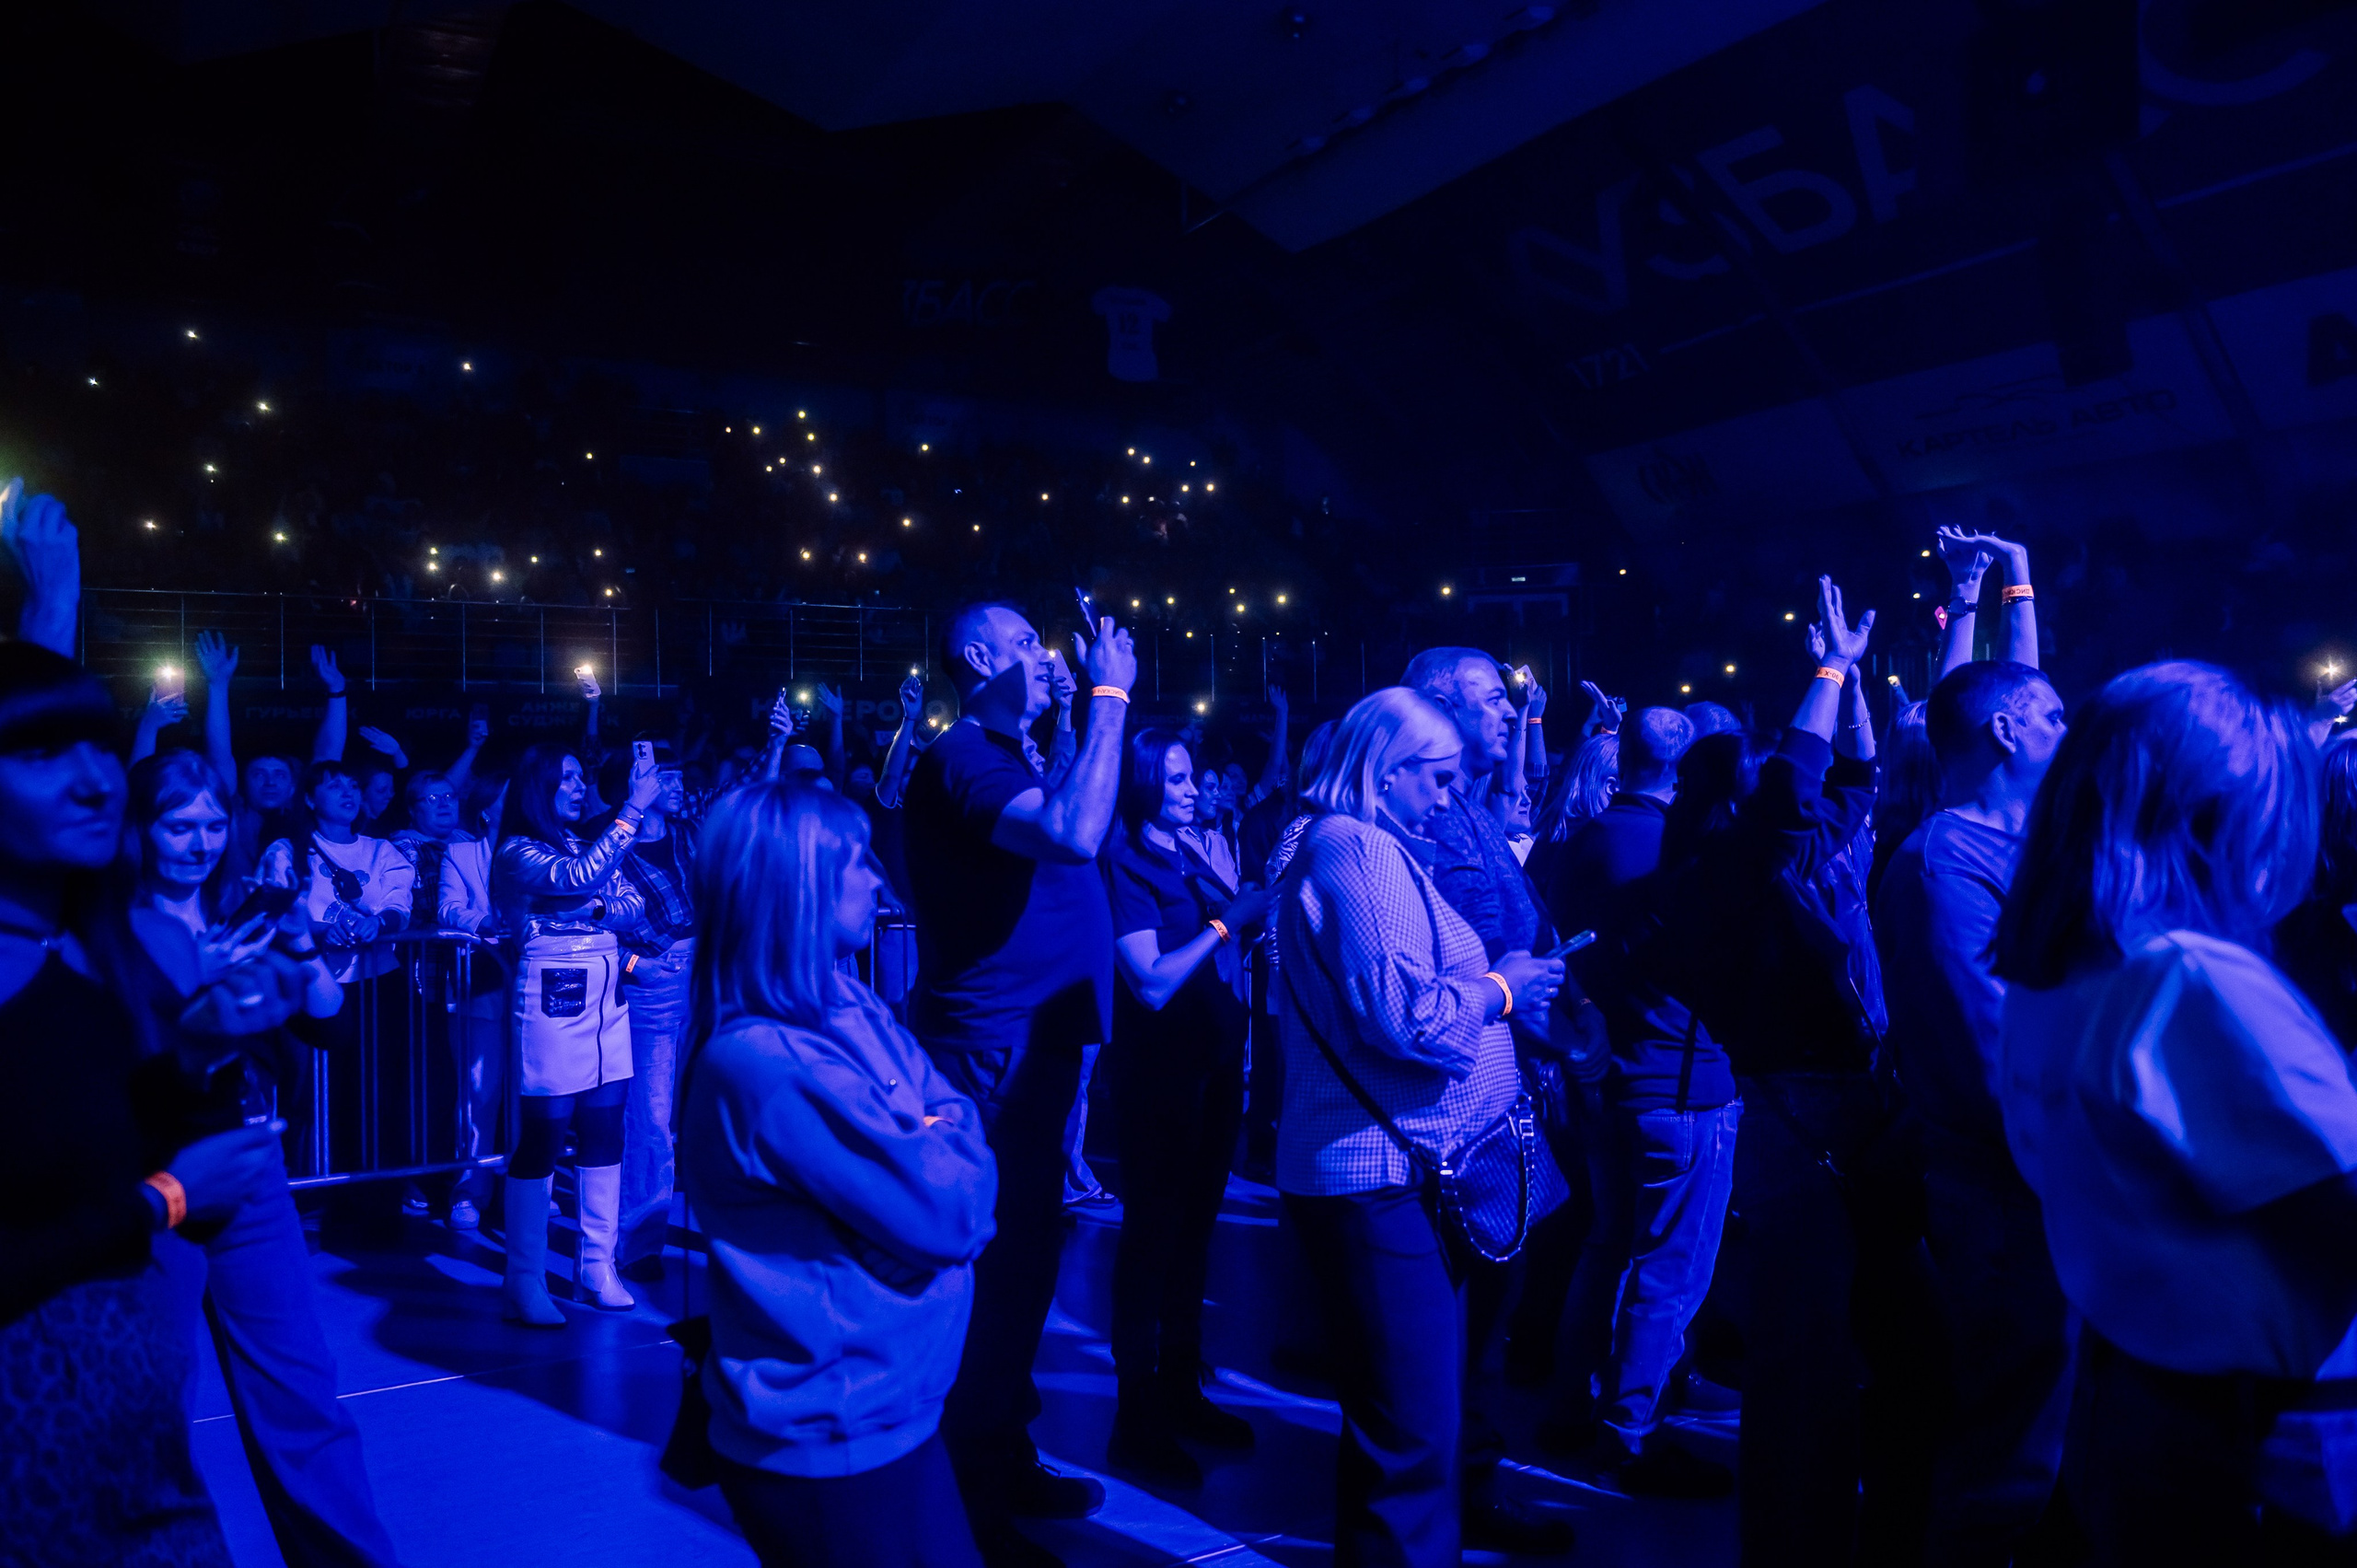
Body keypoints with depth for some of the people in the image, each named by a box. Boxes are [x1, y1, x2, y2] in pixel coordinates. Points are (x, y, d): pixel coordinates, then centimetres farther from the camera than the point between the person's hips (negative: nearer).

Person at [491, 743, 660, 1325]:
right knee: (543, 1136, -4)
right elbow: (578, 878, -22)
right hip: (551, 998, -6)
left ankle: (597, 1268, 17)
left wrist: (598, 909, -10)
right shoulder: (516, 852, -4)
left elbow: (634, 907, 12)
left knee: (604, 1134, 8)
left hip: (607, 997, 6)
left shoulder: (594, 843, 16)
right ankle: (525, 1283, 4)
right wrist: (634, 808, -22)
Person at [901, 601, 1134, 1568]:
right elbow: (1073, 834, -35)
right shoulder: (963, 757, -17)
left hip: (1031, 1045, 11)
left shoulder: (1004, 757, 16)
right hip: (995, 1051, -11)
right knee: (996, 1267, -2)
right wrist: (1109, 696, -26)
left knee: (1023, 1256, 20)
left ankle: (1003, 1461, 37)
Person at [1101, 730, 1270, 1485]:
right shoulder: (1124, 865, -12)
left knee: (1195, 1225, 16)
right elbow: (1152, 981, -21)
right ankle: (1137, 1421, 11)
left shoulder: (1190, 859, 11)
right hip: (1159, 1074, -8)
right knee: (1153, 1230, 0)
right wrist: (1228, 918, -20)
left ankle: (1181, 1389, 30)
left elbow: (1225, 954, 12)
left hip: (1213, 1067, 8)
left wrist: (1260, 909, -2)